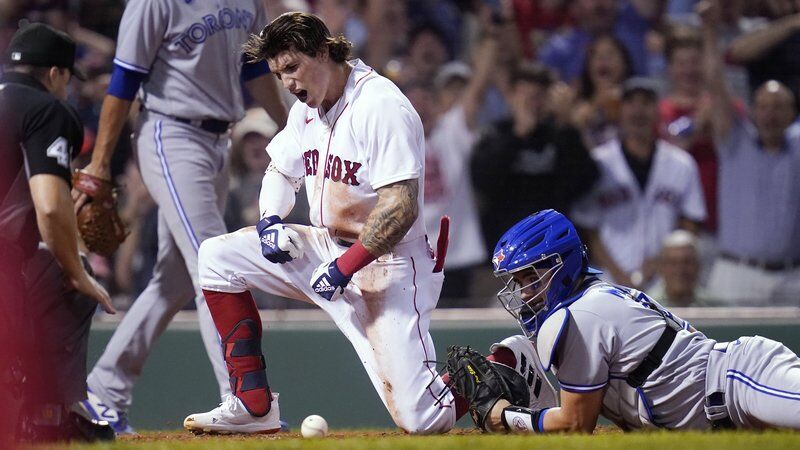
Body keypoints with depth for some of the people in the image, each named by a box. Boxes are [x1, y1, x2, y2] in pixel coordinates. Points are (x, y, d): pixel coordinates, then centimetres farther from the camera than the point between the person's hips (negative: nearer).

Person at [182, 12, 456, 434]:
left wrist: (345, 266, -26)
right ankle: (253, 406, 3)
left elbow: (401, 208, -25)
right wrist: (270, 219, 1)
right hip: (328, 249, 9)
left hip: (386, 265, -9)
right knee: (217, 256, 0)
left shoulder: (382, 107, -20)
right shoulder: (306, 108, 7)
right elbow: (281, 170, 23)